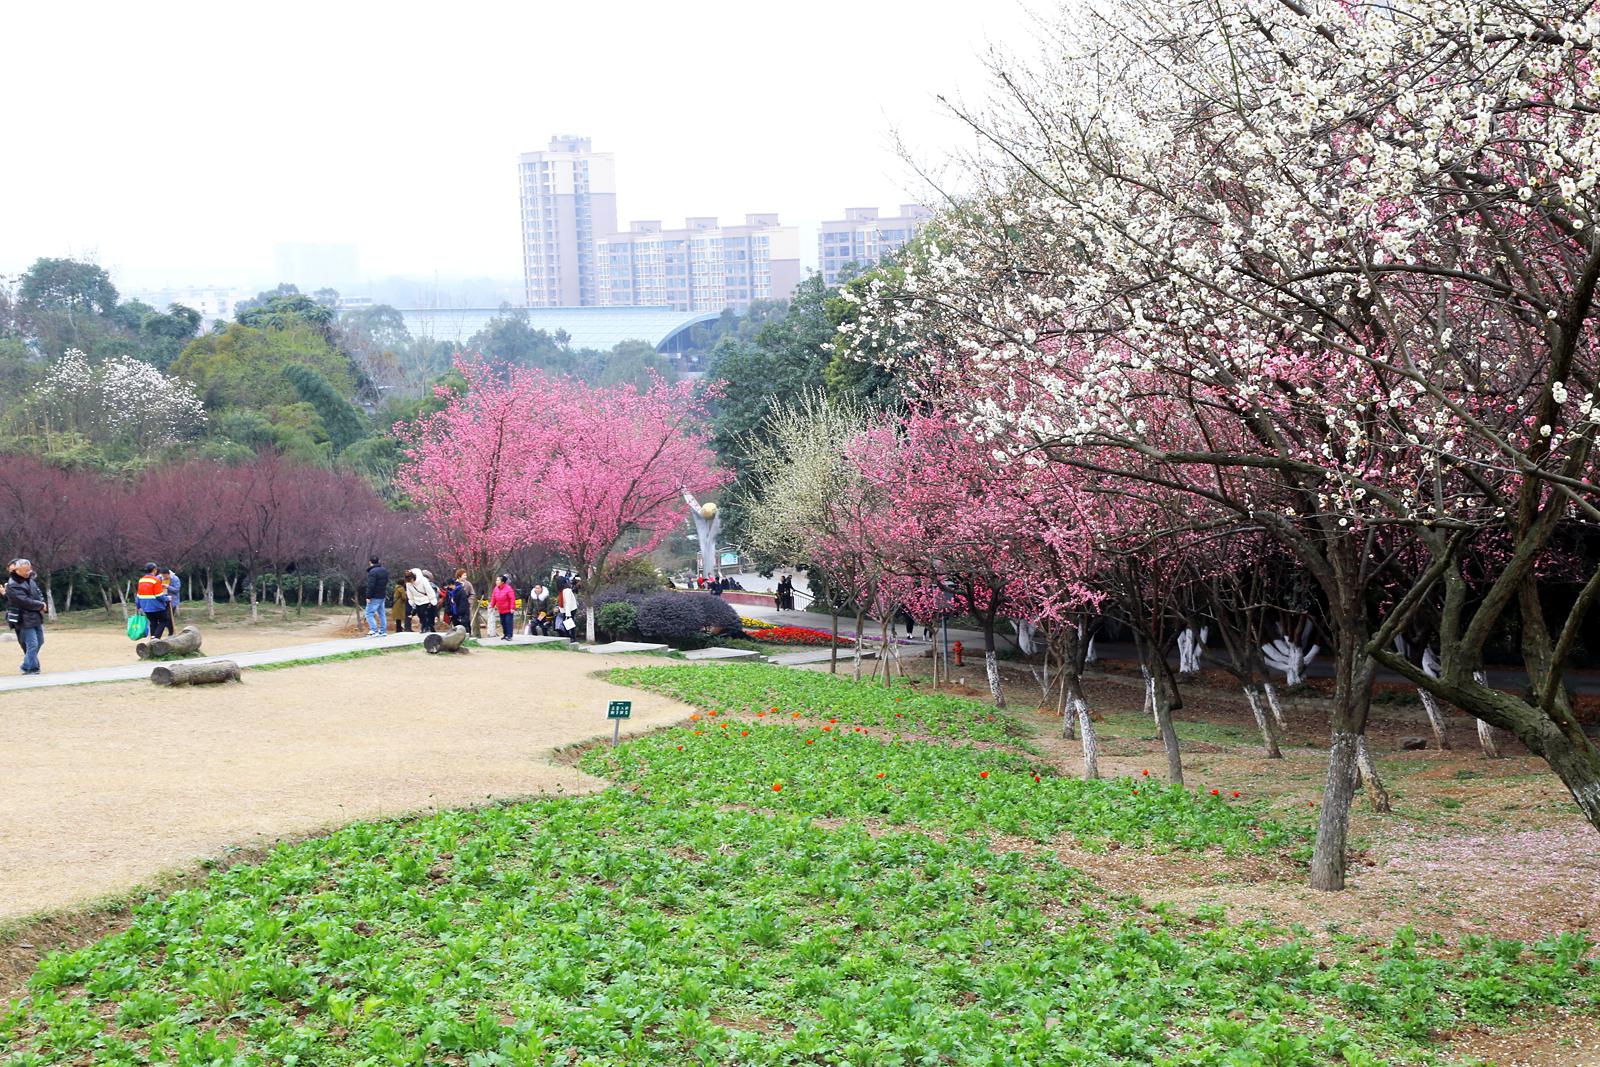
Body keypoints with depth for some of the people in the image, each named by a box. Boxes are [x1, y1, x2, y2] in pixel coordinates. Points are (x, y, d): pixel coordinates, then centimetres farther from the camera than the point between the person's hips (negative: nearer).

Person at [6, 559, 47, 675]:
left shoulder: (30, 579, 9)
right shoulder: (12, 585, -16)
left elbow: (39, 593, 16)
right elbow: (25, 601, -22)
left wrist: (42, 603, -5)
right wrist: (41, 605, -12)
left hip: (36, 617, 9)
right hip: (25, 620, -9)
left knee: (39, 641, 16)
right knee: (32, 644, -9)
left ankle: (29, 665, 30)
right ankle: (30, 668, 3)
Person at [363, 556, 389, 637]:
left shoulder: (372, 572, -19)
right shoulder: (384, 570, 10)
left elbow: (371, 586, -23)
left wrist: (368, 596, -19)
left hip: (375, 597, -8)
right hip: (382, 596, 8)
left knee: (369, 614, -3)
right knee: (381, 613, 14)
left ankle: (374, 631, -11)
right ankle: (383, 631, 15)